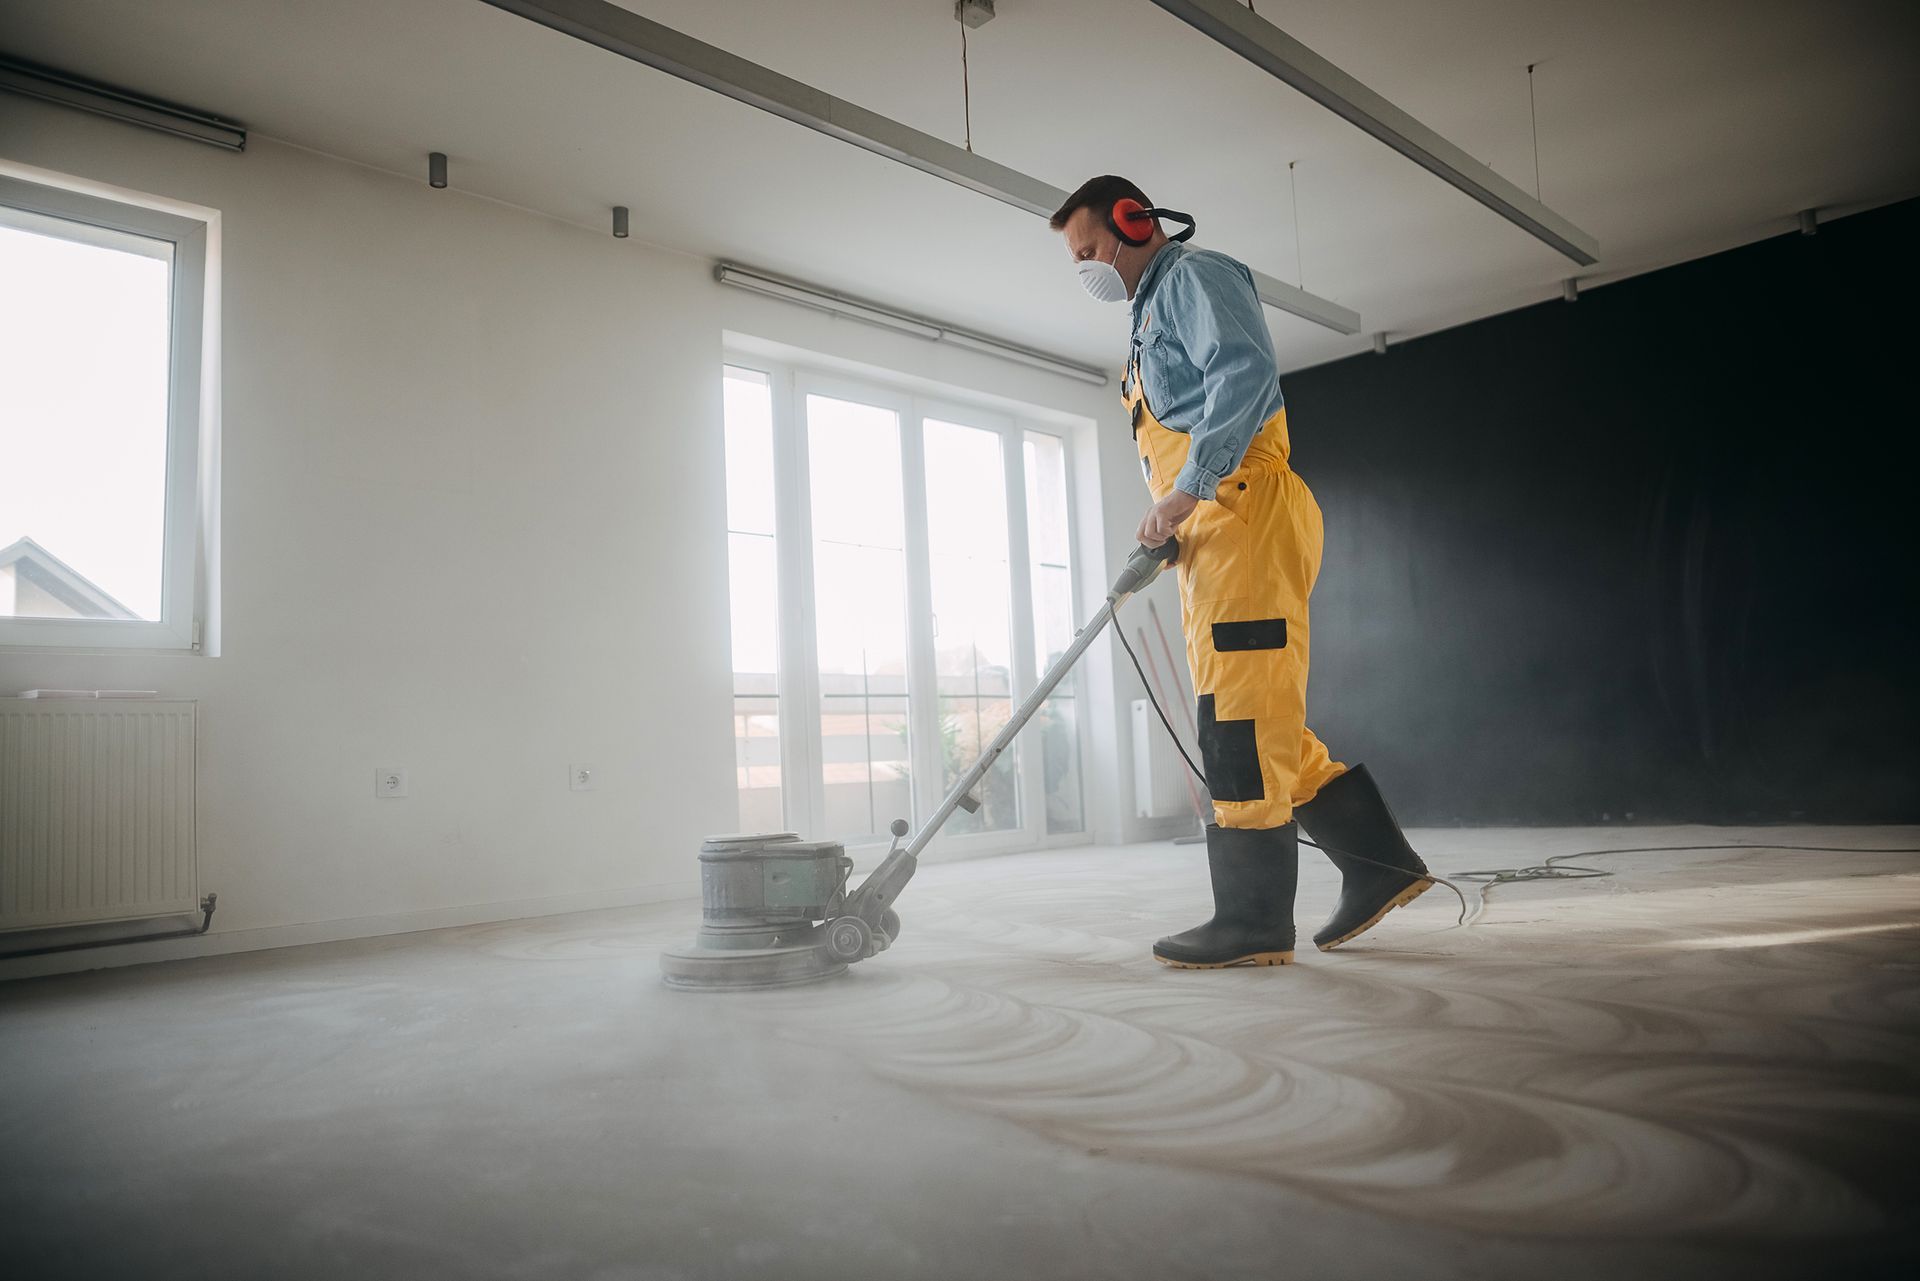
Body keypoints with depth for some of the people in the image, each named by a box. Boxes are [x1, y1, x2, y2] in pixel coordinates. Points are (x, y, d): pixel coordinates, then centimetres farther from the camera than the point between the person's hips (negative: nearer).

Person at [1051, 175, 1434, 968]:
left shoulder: (1193, 277, 2)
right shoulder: (1154, 312, 31)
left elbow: (1245, 373, -16)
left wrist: (1184, 491, -19)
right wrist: (1167, 523, 13)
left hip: (1243, 515, -10)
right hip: (1212, 537, 10)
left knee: (1242, 723, -11)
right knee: (1262, 726, 8)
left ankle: (1252, 923, -8)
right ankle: (1378, 864, 13)